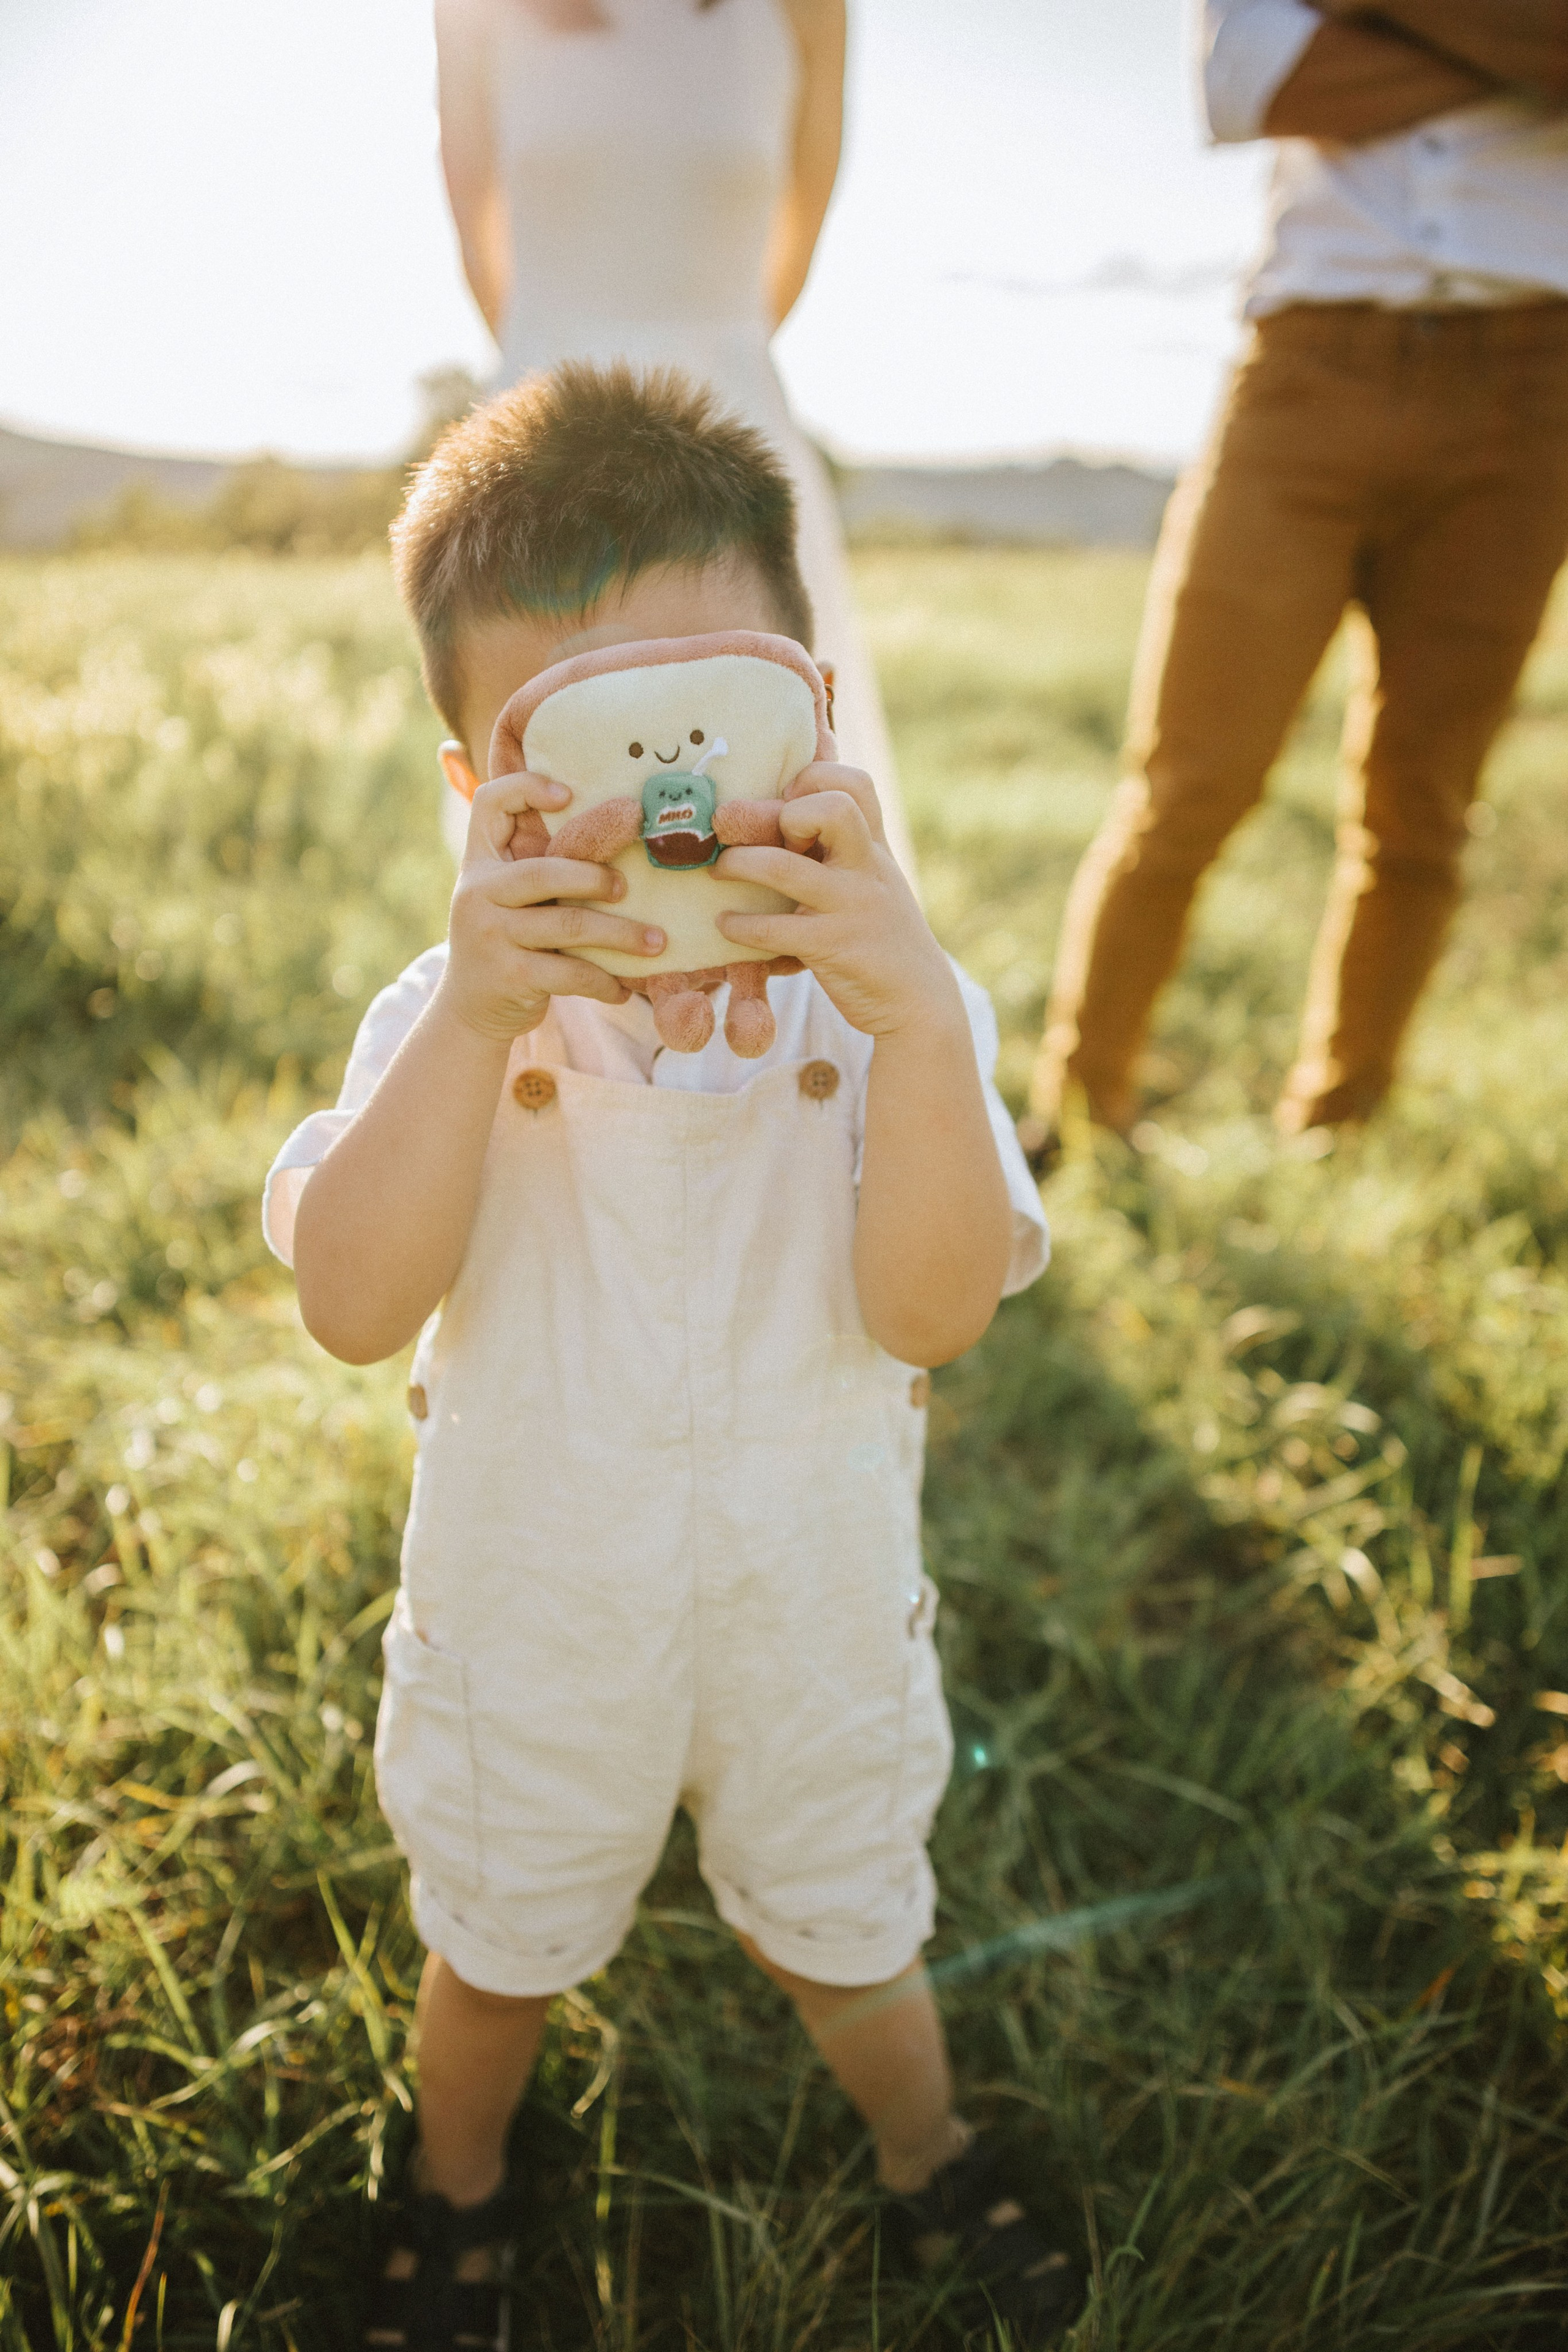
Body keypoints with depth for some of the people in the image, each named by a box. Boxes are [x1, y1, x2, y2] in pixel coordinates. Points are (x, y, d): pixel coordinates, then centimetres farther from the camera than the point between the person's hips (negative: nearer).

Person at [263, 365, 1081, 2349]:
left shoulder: (889, 1013, -19)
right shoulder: (453, 1023, -19)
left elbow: (934, 1312, -31)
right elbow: (352, 1309, -31)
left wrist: (918, 1021, -46)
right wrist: (471, 1026, -44)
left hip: (819, 1629, 0)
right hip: (530, 1641, 1)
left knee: (848, 1937, 28)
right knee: (496, 1952, 29)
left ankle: (928, 2158, 62)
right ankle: (456, 2192, 62)